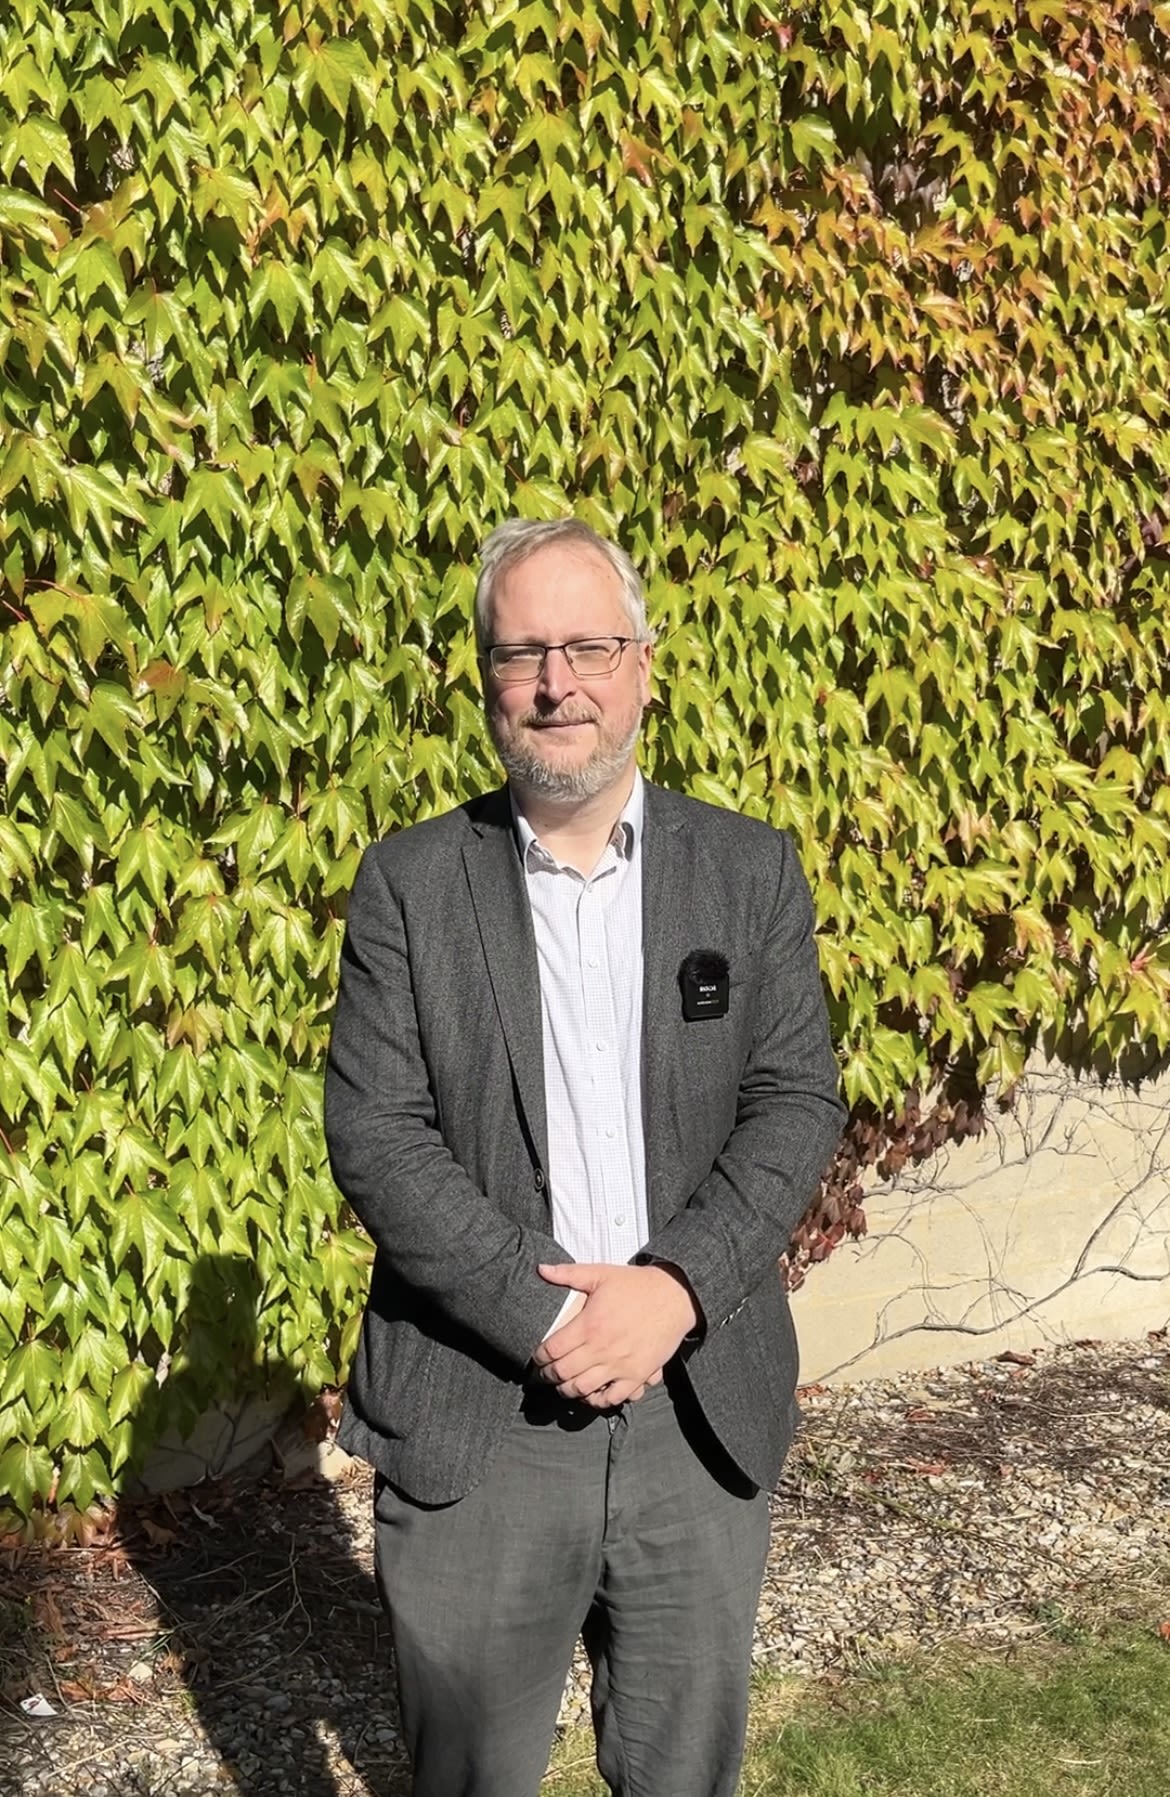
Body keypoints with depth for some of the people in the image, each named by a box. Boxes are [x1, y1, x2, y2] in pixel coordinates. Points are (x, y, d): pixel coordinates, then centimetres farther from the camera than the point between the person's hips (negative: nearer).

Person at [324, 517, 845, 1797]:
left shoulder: (752, 871, 4)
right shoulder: (409, 883, 0)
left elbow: (796, 1106, -2)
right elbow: (374, 1133, -7)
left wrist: (676, 1286, -16)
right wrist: (543, 1315, -16)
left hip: (703, 1413, 1)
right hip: (471, 1424, -1)